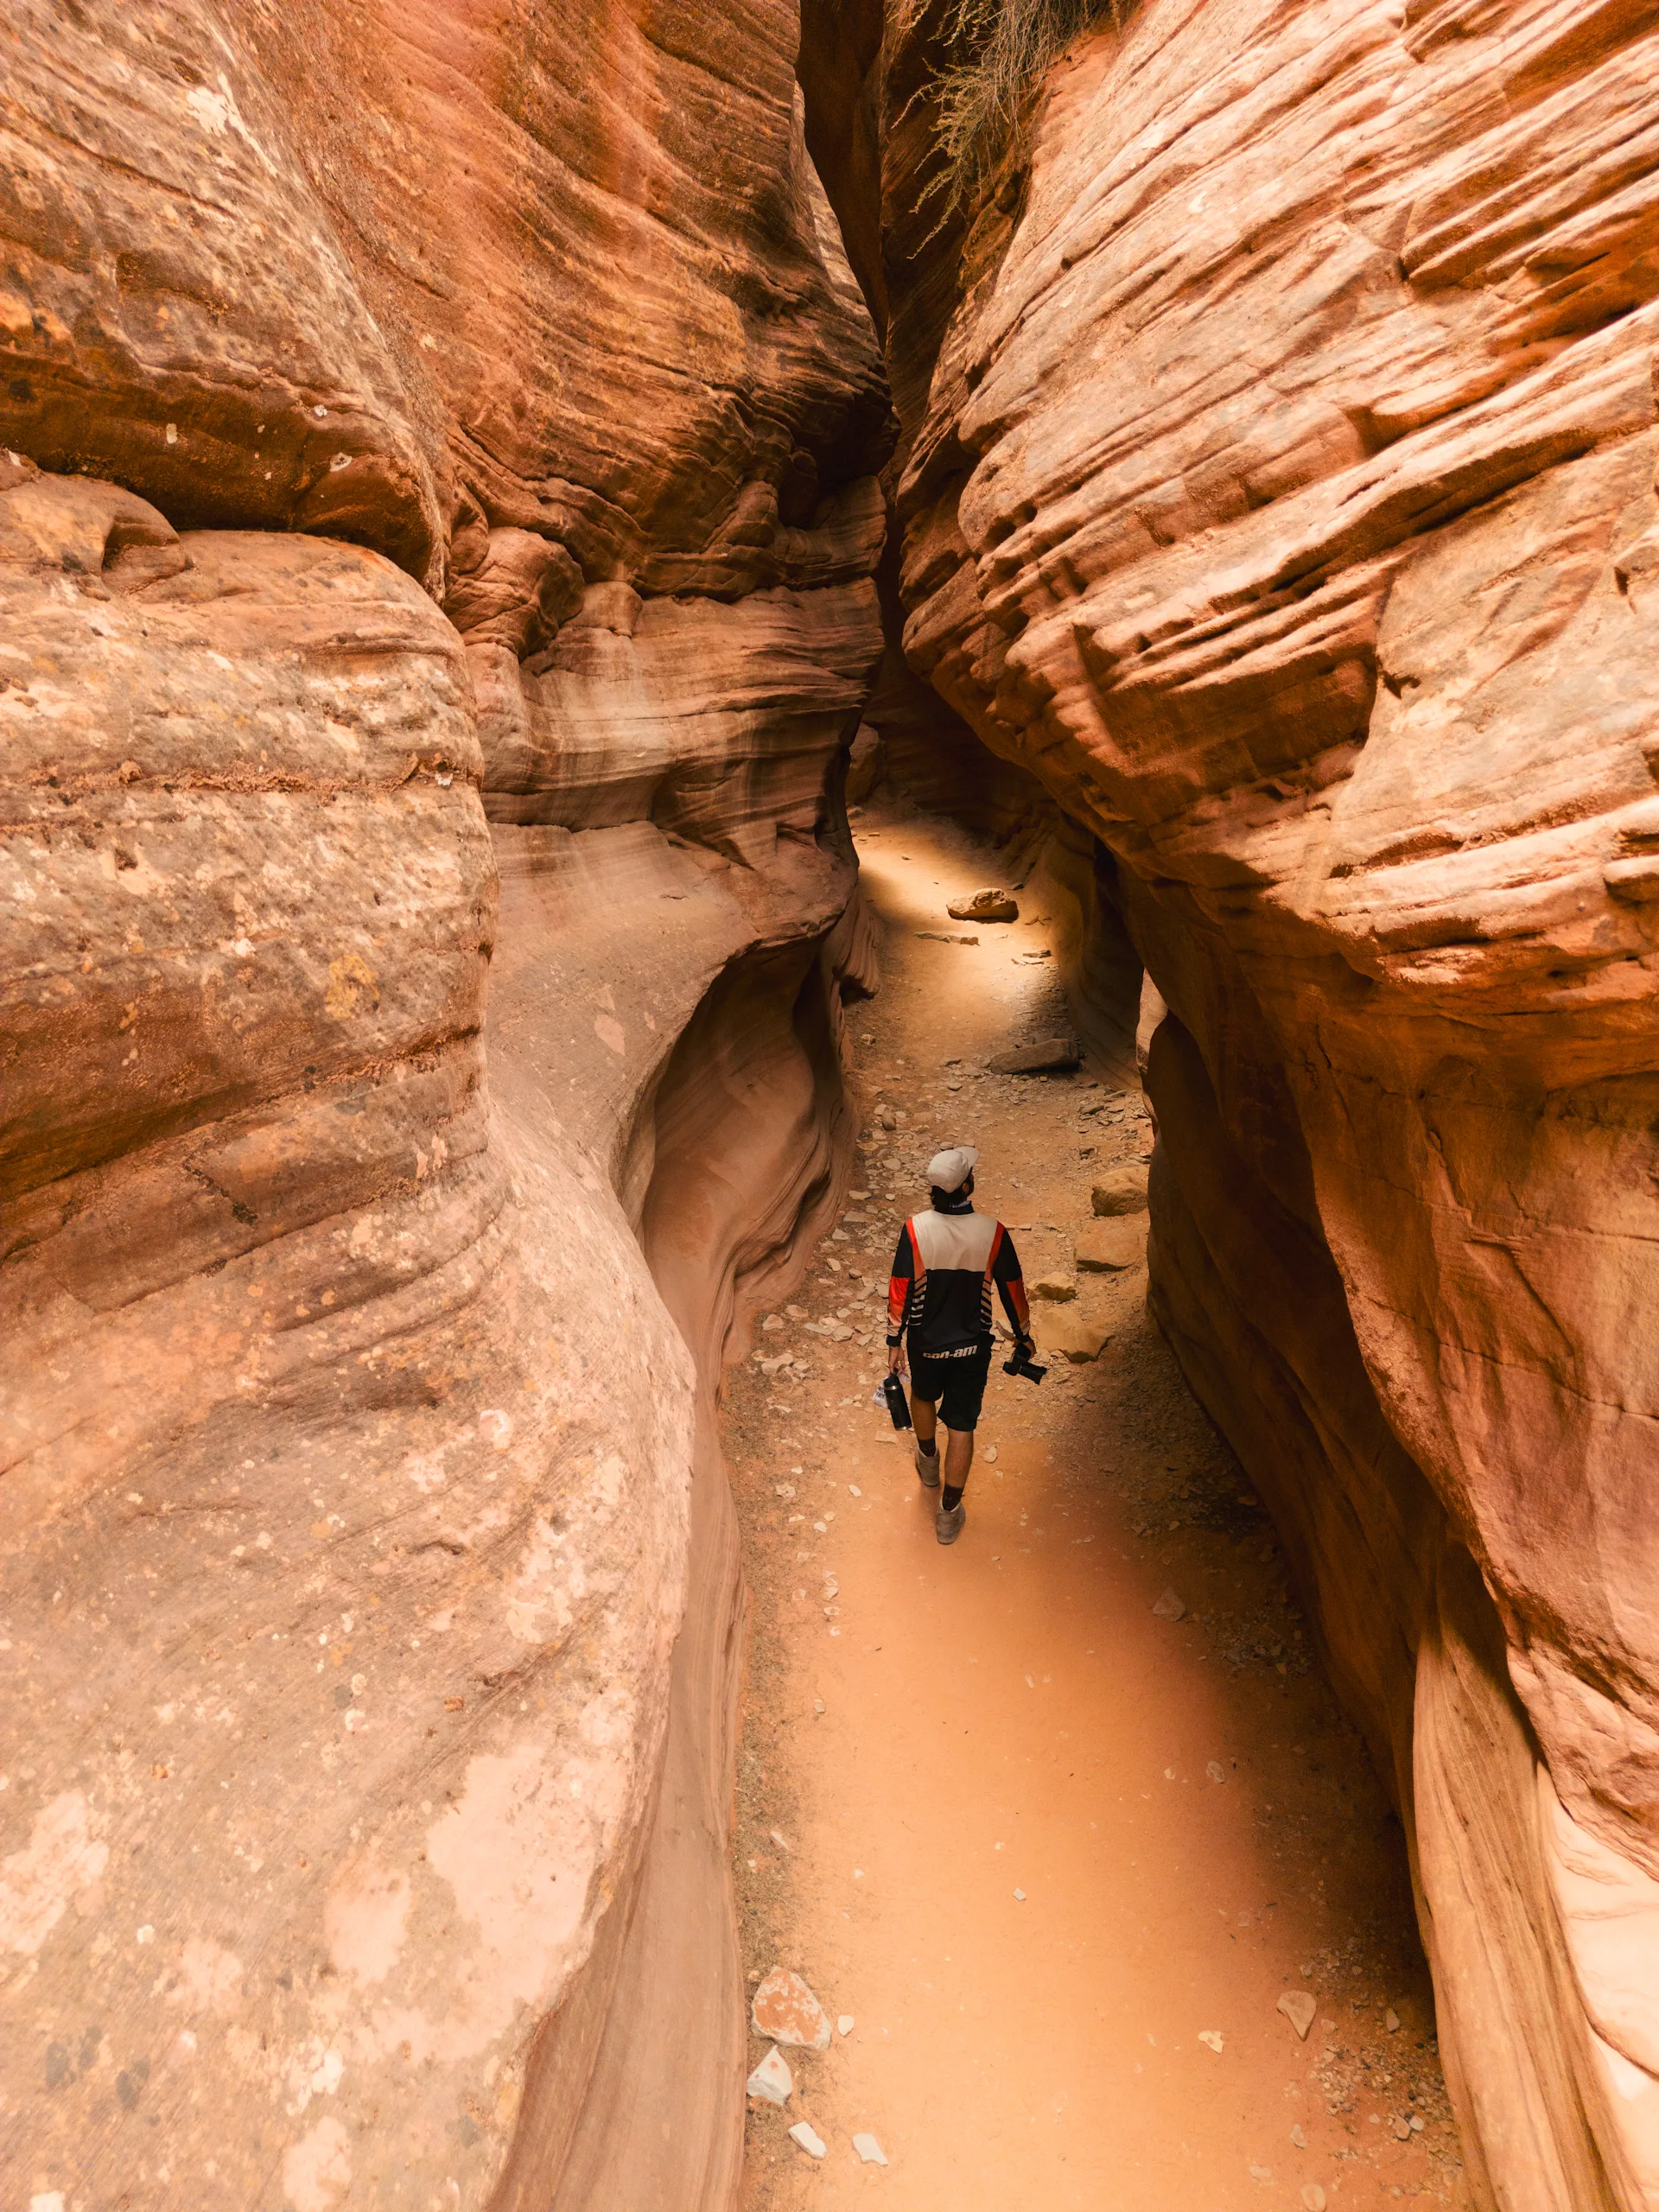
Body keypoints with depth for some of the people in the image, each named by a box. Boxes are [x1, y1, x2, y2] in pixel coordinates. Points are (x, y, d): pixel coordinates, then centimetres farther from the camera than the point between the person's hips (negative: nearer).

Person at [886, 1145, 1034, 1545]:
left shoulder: (915, 1228, -18)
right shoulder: (992, 1233, -18)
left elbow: (899, 1289, -11)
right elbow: (1013, 1289, -6)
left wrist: (894, 1341, 1)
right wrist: (1023, 1335, 11)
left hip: (925, 1340, 1)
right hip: (973, 1346, -1)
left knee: (924, 1397, 30)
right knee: (961, 1425, 11)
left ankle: (928, 1463, 55)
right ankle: (949, 1515, 19)